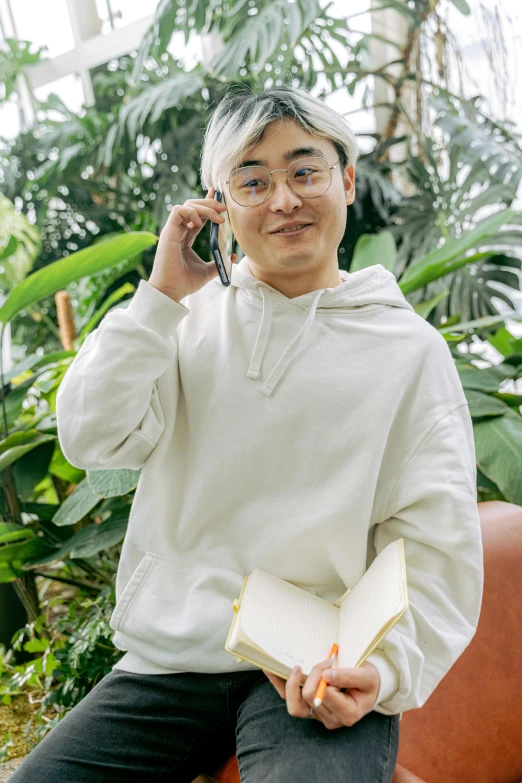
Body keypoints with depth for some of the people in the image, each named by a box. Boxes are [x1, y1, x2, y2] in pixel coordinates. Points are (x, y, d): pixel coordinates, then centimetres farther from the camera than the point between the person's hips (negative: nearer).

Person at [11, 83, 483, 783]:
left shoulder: (408, 349, 1)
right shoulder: (192, 319, 9)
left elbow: (438, 548, -3)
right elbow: (91, 439, -3)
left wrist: (388, 671, -18)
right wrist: (163, 295, -5)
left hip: (318, 674, -2)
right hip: (166, 659, 3)